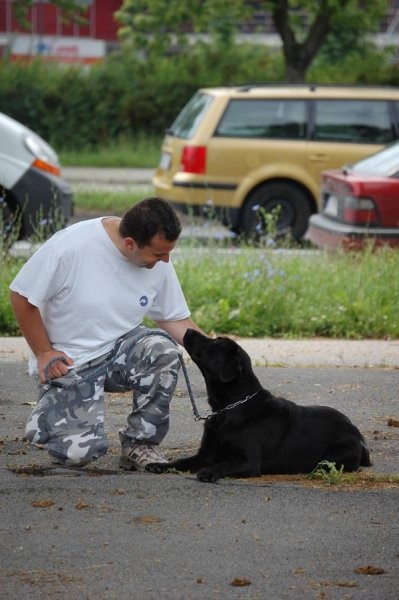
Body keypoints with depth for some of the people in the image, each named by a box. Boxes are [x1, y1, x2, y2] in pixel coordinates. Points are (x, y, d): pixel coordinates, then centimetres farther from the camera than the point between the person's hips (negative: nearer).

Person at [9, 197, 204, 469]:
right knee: (79, 452, -21)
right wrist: (44, 353, -11)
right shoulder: (70, 247, -23)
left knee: (164, 351, -30)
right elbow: (22, 296, -12)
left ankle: (141, 443, -11)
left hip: (121, 348, 4)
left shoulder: (160, 262, -7)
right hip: (67, 363, -4)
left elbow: (176, 319, 3)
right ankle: (48, 413, 16)